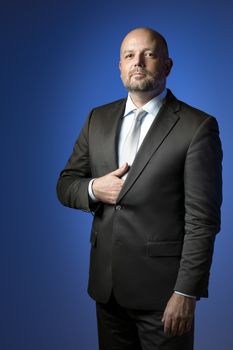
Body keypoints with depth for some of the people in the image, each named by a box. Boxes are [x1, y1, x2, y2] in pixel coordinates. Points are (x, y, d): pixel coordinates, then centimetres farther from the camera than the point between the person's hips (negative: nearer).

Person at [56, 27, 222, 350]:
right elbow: (65, 184, 12)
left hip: (162, 288, -5)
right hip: (106, 285, 5)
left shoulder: (197, 126, -9)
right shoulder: (98, 119, 8)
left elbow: (202, 219, -12)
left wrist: (186, 293, -14)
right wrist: (93, 189, -10)